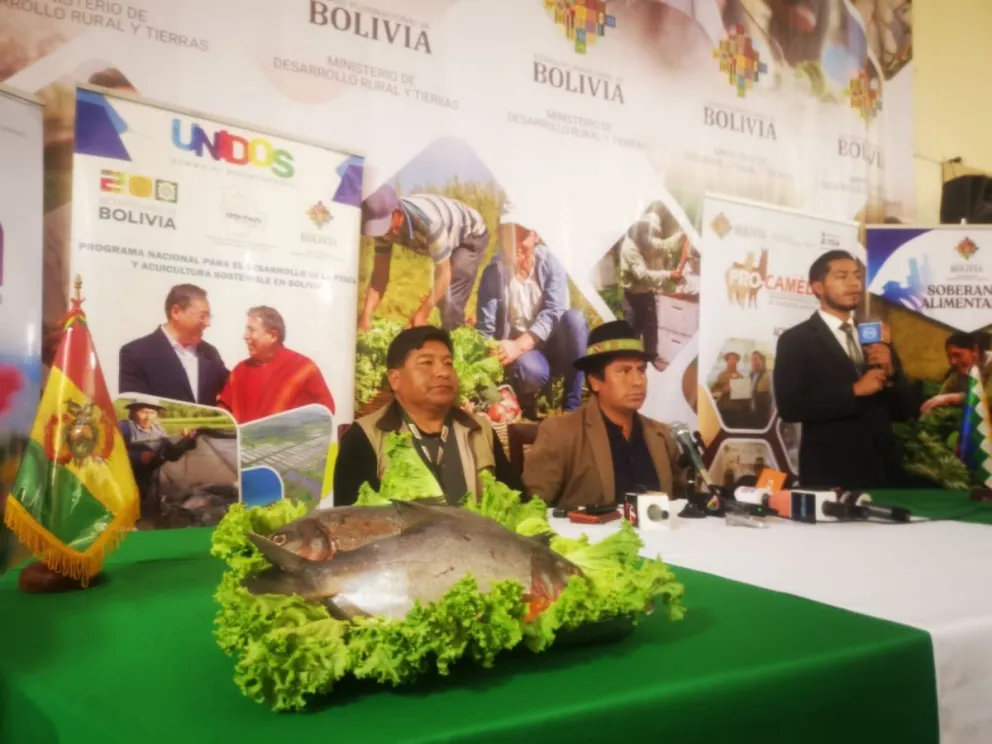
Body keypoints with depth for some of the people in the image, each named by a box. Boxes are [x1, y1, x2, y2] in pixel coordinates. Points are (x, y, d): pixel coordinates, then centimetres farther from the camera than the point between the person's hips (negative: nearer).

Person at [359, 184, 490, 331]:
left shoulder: (429, 221, -45)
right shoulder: (384, 223, -24)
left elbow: (443, 274, -36)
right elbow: (380, 273, -19)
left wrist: (422, 315, -35)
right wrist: (366, 316, -30)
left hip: (472, 236, -7)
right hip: (446, 239, 7)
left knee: (450, 298, -18)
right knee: (440, 296, 14)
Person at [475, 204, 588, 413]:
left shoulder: (550, 265, -7)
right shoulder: (493, 272, -8)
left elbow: (553, 312, -21)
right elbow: (485, 329, -9)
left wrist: (519, 345, -36)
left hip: (551, 345, 2)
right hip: (518, 351, -2)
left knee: (574, 317, -30)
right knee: (531, 370, -38)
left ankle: (572, 405, -21)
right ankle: (522, 397, 2)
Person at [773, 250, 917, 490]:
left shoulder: (876, 339, 14)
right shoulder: (795, 340, -3)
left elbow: (905, 411, 12)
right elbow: (789, 406, -15)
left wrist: (890, 373, -6)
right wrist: (854, 391, -17)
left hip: (884, 470, 5)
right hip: (831, 475, -5)